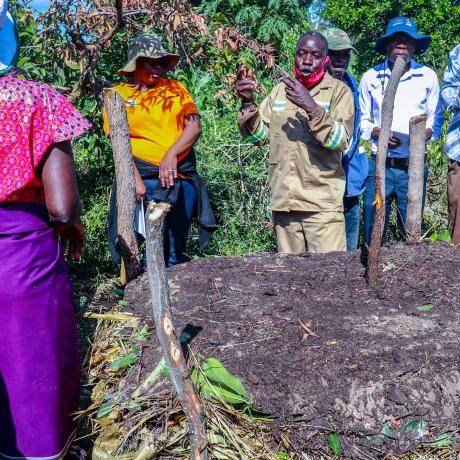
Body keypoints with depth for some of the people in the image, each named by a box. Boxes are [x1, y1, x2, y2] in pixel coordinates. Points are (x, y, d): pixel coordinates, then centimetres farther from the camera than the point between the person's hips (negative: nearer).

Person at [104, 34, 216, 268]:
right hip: (145, 178, -3)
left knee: (176, 248, 7)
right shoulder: (118, 95, 6)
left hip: (182, 176, 3)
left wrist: (171, 154, -13)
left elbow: (194, 126, 3)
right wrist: (135, 179, -15)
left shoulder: (176, 89, 13)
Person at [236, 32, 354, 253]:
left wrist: (311, 106, -24)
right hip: (283, 201, 4)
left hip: (322, 203, -4)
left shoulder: (339, 90, 0)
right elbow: (258, 135, 9)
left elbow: (341, 140, -14)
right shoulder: (281, 89, 14)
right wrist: (248, 102, -6)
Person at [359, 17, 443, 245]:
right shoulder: (371, 77, 5)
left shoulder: (428, 77, 5)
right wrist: (376, 132, -9)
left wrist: (427, 132, -11)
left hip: (413, 166, 0)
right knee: (373, 232, 3)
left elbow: (436, 117, 11)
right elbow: (362, 119, 10)